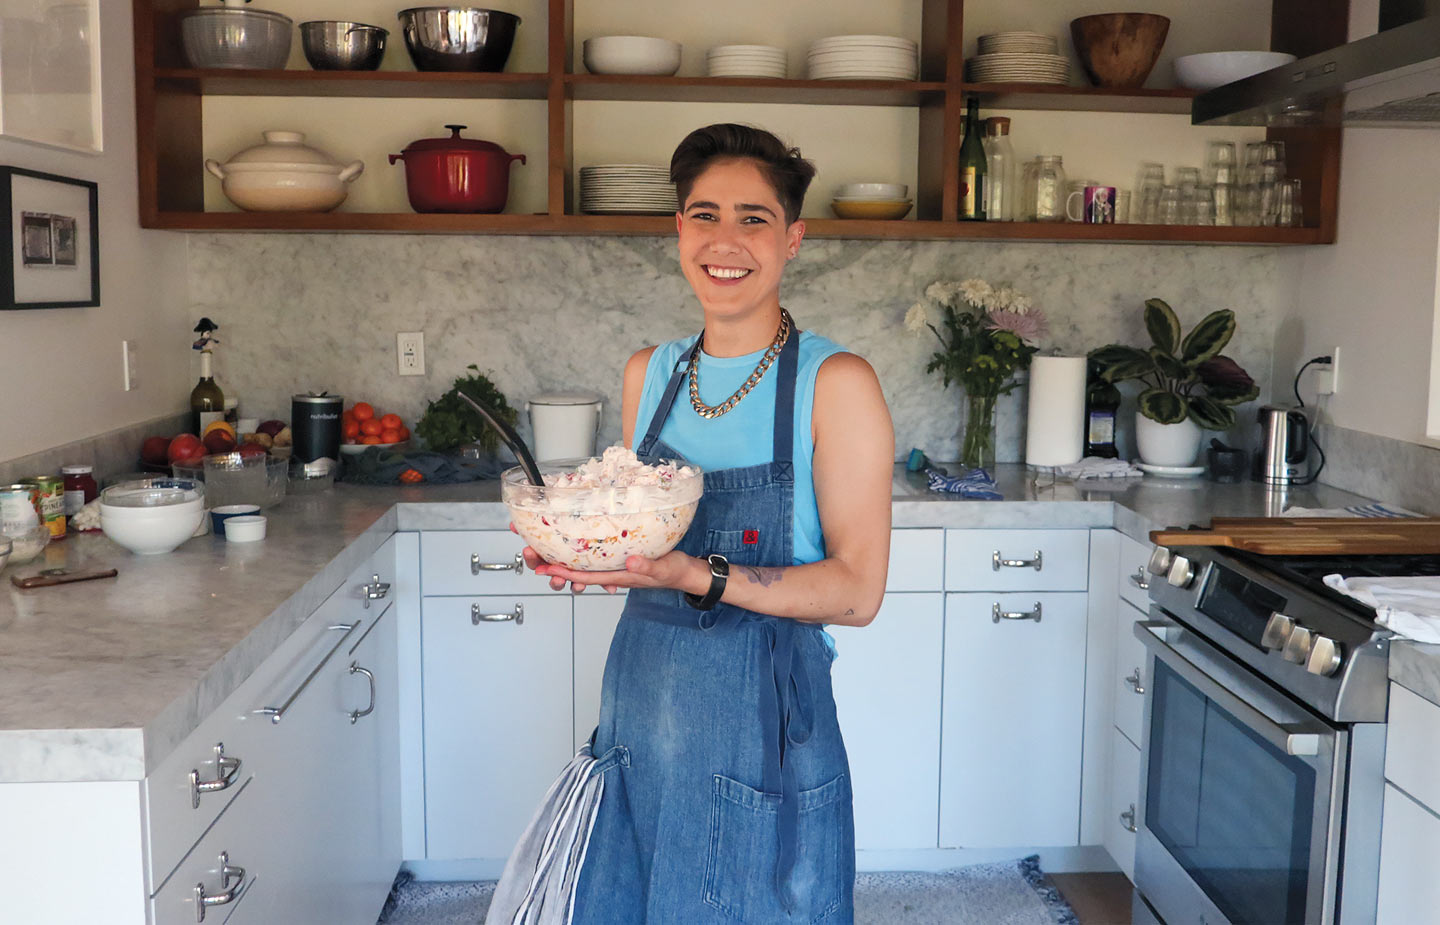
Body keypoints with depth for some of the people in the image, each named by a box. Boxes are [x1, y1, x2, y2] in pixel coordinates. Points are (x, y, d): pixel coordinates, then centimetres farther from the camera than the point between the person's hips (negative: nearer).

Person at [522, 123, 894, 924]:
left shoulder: (835, 383, -10)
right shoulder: (650, 373, 6)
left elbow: (857, 590, -13)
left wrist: (699, 577, -25)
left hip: (763, 731, -5)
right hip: (641, 717, 5)